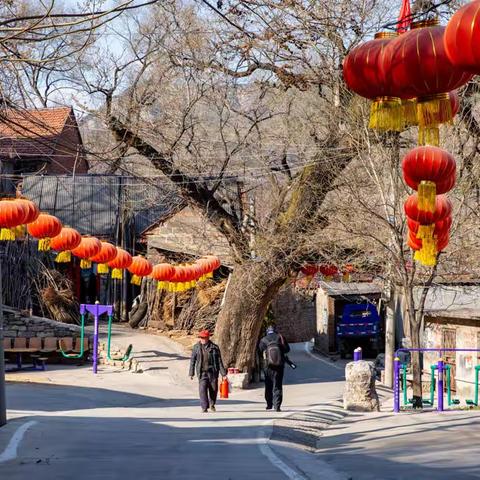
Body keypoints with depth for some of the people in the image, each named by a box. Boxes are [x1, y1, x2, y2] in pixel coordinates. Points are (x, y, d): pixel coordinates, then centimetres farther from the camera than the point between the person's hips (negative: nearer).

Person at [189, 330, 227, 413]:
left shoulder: (214, 347, -1)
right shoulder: (196, 347, 3)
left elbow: (219, 361, 2)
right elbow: (192, 360, 7)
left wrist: (223, 374, -1)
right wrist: (191, 373, 3)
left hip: (213, 372, 0)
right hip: (202, 373, 0)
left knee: (213, 390, 7)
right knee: (202, 390, -13)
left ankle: (212, 404, 32)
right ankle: (204, 408, -9)